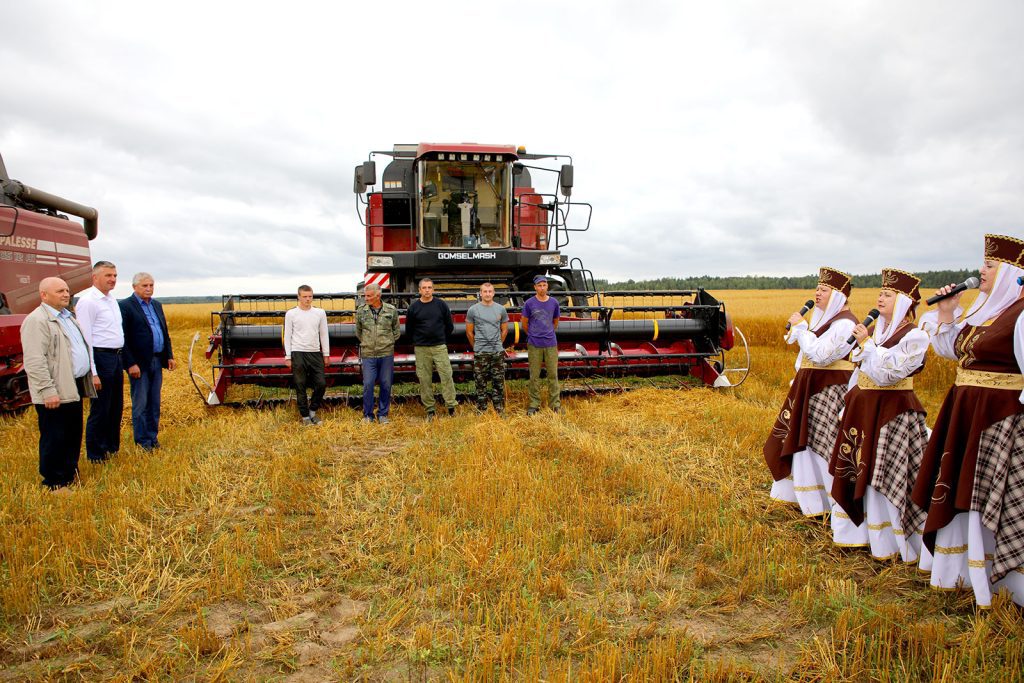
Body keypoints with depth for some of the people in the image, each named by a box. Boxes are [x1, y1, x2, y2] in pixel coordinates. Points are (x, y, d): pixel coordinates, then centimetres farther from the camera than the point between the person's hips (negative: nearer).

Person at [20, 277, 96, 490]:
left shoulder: (68, 317, 16)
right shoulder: (36, 320, -14)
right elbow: (35, 361, -20)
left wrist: (87, 379, 21)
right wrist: (48, 391, -24)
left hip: (73, 388, 9)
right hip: (54, 394, -9)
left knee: (73, 435, 17)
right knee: (55, 439, 1)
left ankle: (70, 475, 29)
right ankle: (54, 484, 11)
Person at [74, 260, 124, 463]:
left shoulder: (112, 299, 14)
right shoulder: (87, 301, -12)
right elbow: (85, 340, -16)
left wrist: (121, 360, 15)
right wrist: (93, 373, -20)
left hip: (116, 356, 8)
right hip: (100, 357, -8)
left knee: (116, 407, 16)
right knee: (100, 409, 0)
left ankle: (112, 448, 29)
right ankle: (96, 455, 12)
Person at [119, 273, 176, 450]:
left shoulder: (157, 305, 14)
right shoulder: (125, 306, -8)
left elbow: (165, 332, 18)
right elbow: (123, 338, -12)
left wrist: (170, 355, 10)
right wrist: (131, 364, -17)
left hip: (157, 361, 7)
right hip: (139, 363, -7)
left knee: (154, 403, 13)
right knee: (140, 404, 2)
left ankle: (153, 437, 23)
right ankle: (142, 441, 10)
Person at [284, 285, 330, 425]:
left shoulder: (320, 313, 7)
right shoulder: (291, 314, 1)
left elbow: (324, 335, 11)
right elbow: (287, 336, 2)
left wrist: (326, 354, 8)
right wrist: (288, 356, -2)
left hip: (315, 353, 3)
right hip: (298, 353, -2)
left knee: (321, 384, -1)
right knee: (301, 387, 2)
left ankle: (312, 412, 18)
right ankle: (305, 416, 13)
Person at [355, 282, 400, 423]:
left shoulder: (391, 310, 0)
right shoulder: (361, 310, 1)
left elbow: (397, 331, 11)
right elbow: (358, 332, 15)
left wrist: (387, 343, 8)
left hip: (386, 354, 0)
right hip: (368, 355, 0)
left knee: (386, 385, 6)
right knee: (367, 385, -2)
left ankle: (383, 414, 19)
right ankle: (368, 415, 12)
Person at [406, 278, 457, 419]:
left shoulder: (441, 305, 3)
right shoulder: (413, 307, 2)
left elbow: (449, 326, 11)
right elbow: (409, 329, 12)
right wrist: (417, 342, 11)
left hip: (440, 347, 0)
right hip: (421, 349, 0)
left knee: (446, 375, -7)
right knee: (424, 379, 2)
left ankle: (451, 405, 1)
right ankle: (429, 409, 9)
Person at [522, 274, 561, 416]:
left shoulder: (554, 303, 5)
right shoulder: (529, 303, -2)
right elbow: (524, 324, 8)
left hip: (551, 344, 2)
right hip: (534, 345, -2)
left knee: (553, 374, 3)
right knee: (534, 376, 4)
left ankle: (555, 404, 10)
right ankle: (534, 404, 12)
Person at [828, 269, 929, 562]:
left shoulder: (914, 336, -11)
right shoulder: (876, 331, 13)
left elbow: (885, 373, -21)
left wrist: (866, 344, -18)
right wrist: (849, 405, 16)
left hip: (892, 413, -8)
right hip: (862, 409, 8)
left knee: (885, 476, -4)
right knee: (857, 471, 13)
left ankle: (890, 542, 9)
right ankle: (860, 531, 27)